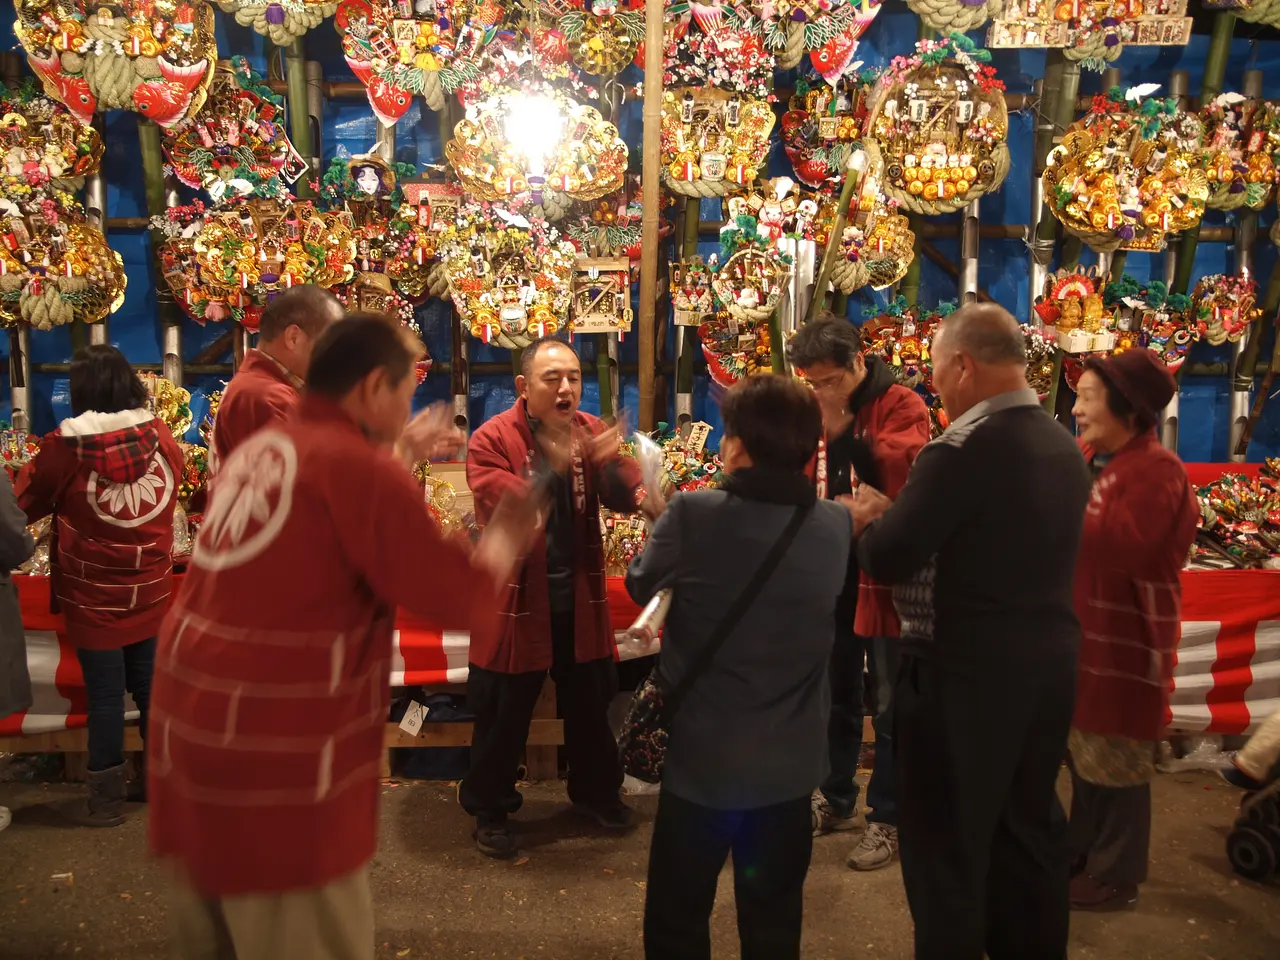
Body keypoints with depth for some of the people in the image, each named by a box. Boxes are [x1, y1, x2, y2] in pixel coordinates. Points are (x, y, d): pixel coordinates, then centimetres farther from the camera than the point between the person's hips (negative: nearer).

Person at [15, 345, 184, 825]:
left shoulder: (65, 445, -14)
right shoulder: (162, 435, -4)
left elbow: (25, 506, 1)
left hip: (94, 597, -4)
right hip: (151, 592, 4)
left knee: (105, 695, 5)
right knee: (150, 686, 15)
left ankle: (106, 798, 18)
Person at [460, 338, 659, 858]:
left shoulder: (592, 431, 0)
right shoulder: (491, 439, -13)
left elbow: (625, 498, -10)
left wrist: (612, 461, -31)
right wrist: (555, 464, -37)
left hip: (579, 599, 4)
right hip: (517, 600, -4)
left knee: (591, 704, 20)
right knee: (503, 715, 10)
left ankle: (595, 791, 43)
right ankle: (491, 810, 31)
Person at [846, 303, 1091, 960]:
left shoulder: (962, 448, -20)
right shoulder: (1064, 446, 6)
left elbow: (885, 560, -19)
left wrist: (868, 518, 2)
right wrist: (899, 512, 11)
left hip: (963, 670, -8)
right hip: (1048, 659, 8)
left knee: (947, 844, 7)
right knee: (1029, 827, 22)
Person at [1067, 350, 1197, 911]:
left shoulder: (1156, 469, -18)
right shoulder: (1098, 460, 11)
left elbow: (1117, 547, -29)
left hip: (1126, 641, -9)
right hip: (1089, 634, 9)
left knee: (1116, 761, 3)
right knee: (1085, 752, 19)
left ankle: (1115, 876, 18)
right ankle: (1082, 853, 33)